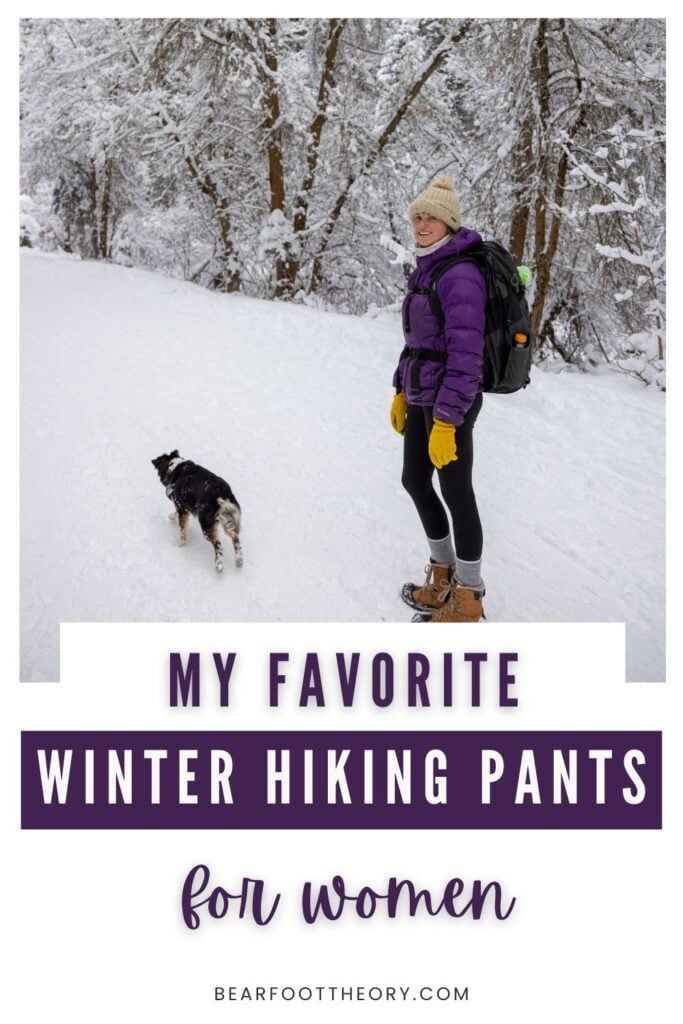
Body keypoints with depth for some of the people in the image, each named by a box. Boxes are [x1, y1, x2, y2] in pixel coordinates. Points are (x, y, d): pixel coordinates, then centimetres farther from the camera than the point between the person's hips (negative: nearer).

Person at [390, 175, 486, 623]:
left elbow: (466, 354, -23)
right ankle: (444, 576, 37)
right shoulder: (427, 268, 11)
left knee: (455, 492, 2)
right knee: (414, 480, 18)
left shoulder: (460, 274, -19)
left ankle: (468, 598, 18)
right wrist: (402, 392, 21)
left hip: (451, 401, -10)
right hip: (421, 396, 10)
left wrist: (446, 420, -24)